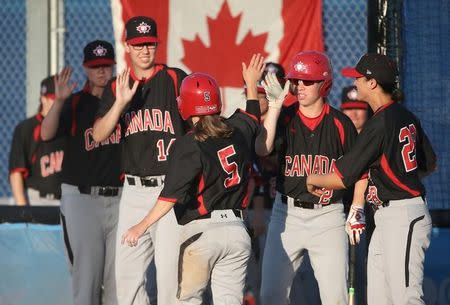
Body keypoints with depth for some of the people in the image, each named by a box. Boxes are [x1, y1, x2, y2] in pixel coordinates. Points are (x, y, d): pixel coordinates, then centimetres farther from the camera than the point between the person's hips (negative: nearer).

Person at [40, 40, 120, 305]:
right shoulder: (75, 104, 4)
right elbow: (47, 134, -10)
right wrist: (59, 100, -26)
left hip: (119, 198, 2)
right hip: (82, 198, -2)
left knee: (118, 275, 2)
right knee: (86, 271, -5)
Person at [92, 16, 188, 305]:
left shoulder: (176, 79, 1)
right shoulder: (117, 87, 11)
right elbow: (99, 135, 0)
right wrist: (121, 102, -13)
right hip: (134, 191, 4)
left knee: (170, 271, -7)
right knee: (127, 272, 5)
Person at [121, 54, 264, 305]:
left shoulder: (189, 146, -12)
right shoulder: (238, 130, 4)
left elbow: (171, 196, -19)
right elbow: (253, 116, 31)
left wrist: (142, 226, -19)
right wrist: (251, 84, 46)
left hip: (201, 230, -5)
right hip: (237, 230, 5)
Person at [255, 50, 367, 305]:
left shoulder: (340, 124, 1)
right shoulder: (284, 118, 3)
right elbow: (263, 149, -16)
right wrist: (275, 105, -18)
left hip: (328, 216, -2)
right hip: (287, 213, 2)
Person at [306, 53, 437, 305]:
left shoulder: (380, 123, -17)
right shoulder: (407, 117, 11)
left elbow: (342, 178, -14)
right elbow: (430, 164, 23)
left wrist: (313, 180, 4)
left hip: (403, 217, -10)